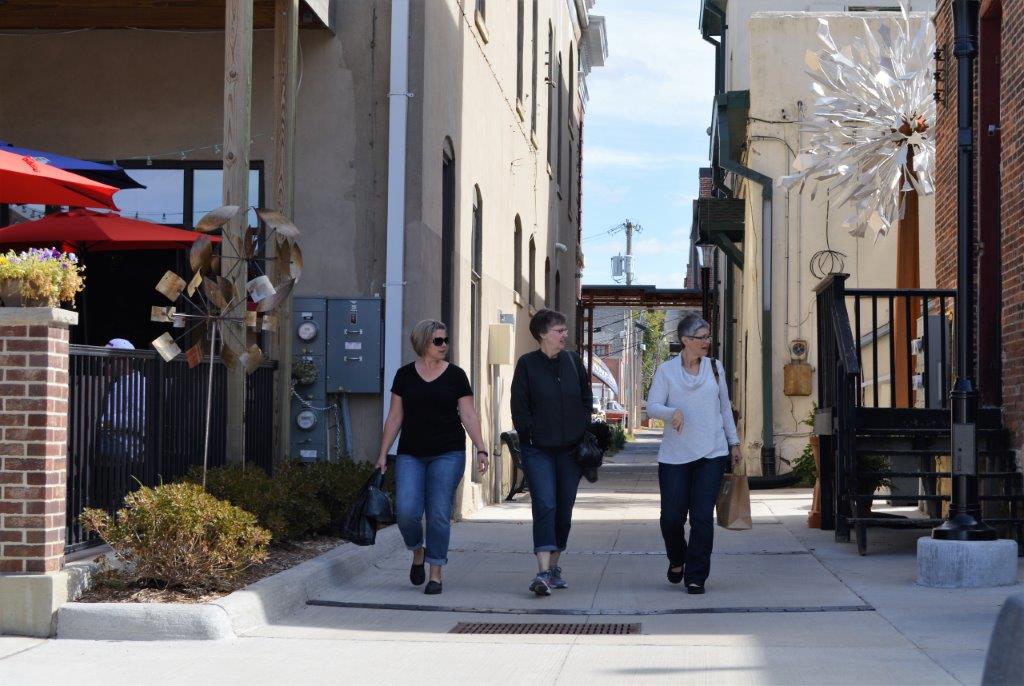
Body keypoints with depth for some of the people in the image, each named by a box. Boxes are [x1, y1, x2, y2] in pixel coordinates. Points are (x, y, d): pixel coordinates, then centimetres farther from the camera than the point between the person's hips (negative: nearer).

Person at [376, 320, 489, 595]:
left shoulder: (455, 375, 3)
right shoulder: (405, 375, 6)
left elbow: (468, 415, 1)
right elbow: (395, 417, 9)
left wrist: (481, 449, -10)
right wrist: (383, 454, 6)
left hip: (448, 453, -1)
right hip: (411, 455, 1)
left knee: (439, 513, -4)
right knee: (406, 511, -11)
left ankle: (436, 573, 6)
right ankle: (417, 552, 19)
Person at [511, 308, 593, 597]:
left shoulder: (573, 361, 8)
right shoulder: (527, 364, -2)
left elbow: (587, 397, 16)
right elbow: (519, 407, -2)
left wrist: (585, 431, 7)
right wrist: (530, 435, -9)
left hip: (570, 448, 4)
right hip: (538, 449, -4)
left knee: (564, 509, 8)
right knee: (545, 505, -15)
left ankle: (554, 566, 21)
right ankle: (543, 571, -21)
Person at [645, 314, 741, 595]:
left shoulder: (715, 368, 10)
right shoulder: (666, 370, 1)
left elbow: (725, 407, 18)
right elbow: (652, 406, -3)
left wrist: (734, 441, 17)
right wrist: (673, 412, -23)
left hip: (712, 454, 1)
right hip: (675, 455, -1)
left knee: (703, 517, -5)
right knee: (671, 516, -1)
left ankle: (696, 577, 4)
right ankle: (677, 560, 29)